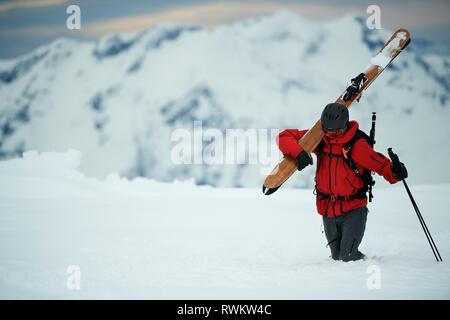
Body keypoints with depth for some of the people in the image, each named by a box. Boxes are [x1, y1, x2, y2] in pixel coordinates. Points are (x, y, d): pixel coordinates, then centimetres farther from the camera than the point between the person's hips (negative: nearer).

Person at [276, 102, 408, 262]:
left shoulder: (357, 145, -16)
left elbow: (380, 164, -9)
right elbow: (284, 137, -5)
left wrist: (395, 173, -31)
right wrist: (298, 151, -25)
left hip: (353, 210, -4)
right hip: (328, 210, 5)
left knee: (348, 257, -13)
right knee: (337, 257, 15)